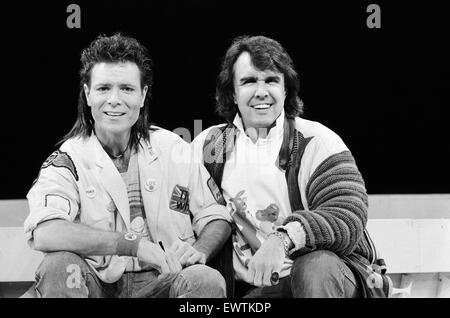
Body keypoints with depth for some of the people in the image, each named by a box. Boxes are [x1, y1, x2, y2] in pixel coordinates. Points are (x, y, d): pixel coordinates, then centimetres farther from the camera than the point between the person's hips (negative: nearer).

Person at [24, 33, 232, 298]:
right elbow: (44, 234, -21)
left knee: (208, 280, -30)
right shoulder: (67, 159, -2)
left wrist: (199, 251, -13)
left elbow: (217, 218, 11)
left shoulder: (174, 149, 7)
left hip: (162, 282, 1)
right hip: (99, 284, -1)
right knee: (59, 268, -31)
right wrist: (134, 244, -25)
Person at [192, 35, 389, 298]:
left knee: (315, 266, -35)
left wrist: (284, 238, -34)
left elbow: (348, 219, -18)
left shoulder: (317, 142, -5)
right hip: (251, 289, 2)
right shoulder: (207, 146, 7)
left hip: (330, 277, -2)